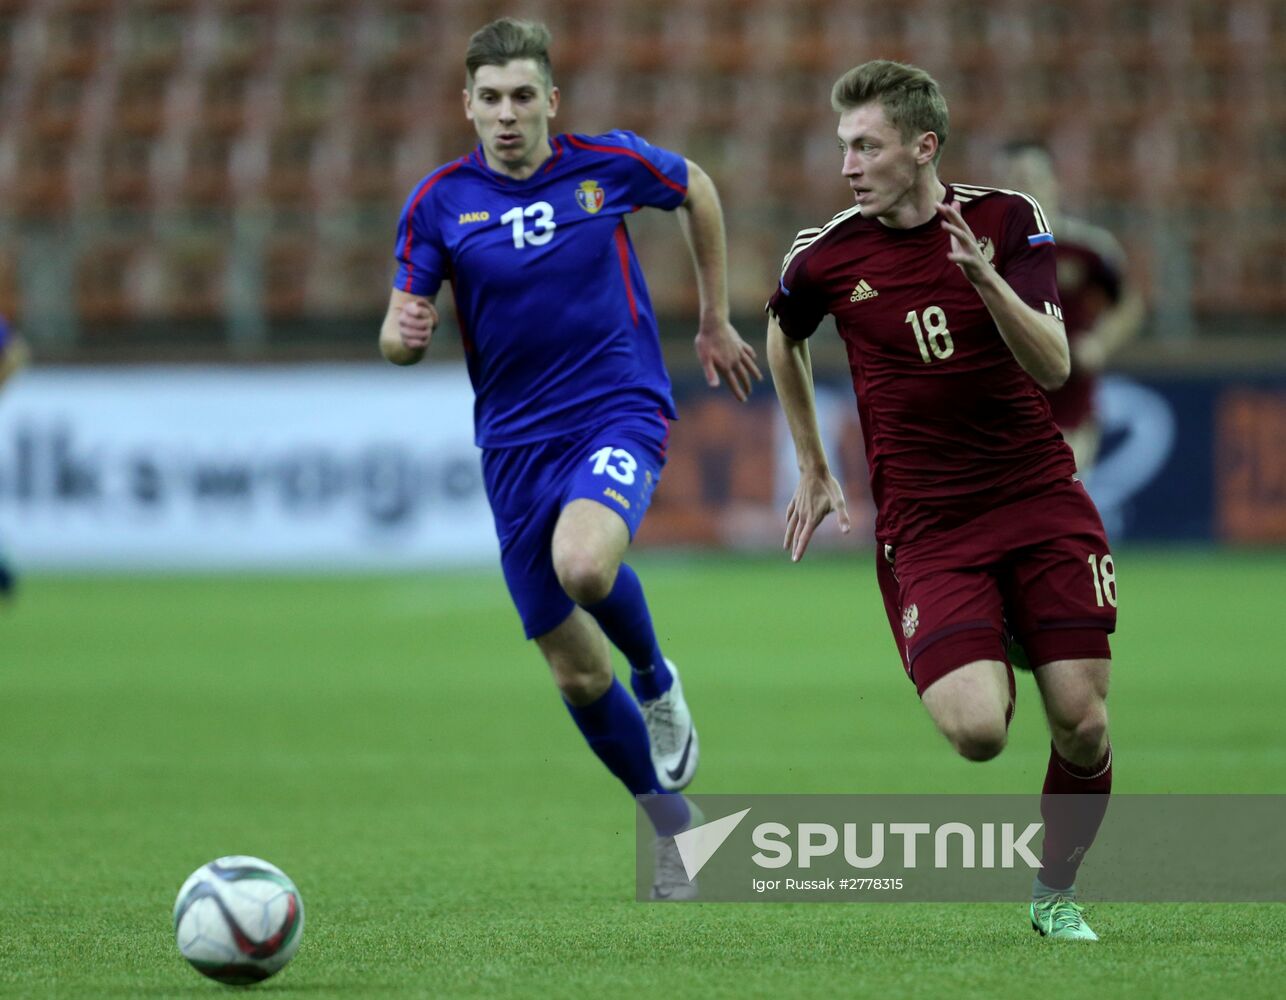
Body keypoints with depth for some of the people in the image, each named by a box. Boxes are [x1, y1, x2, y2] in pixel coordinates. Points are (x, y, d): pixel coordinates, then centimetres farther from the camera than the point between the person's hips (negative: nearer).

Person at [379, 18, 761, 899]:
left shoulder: (609, 163, -5)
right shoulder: (440, 201, -3)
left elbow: (698, 190, 16)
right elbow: (398, 339, -2)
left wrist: (716, 320, 19)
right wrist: (405, 333, -27)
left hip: (619, 412, -3)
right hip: (516, 444, 3)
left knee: (584, 563, -34)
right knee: (577, 671, 4)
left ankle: (658, 680, -2)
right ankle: (675, 827, 25)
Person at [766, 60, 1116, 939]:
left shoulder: (1007, 221, -3)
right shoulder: (825, 257, -2)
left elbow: (1053, 366, -12)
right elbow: (785, 339, 21)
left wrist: (987, 279, -28)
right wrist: (813, 469, 23)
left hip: (1040, 499, 1)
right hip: (924, 527, -1)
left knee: (1083, 727, -7)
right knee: (976, 731, -21)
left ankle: (1056, 892, 19)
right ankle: (995, 657, 16)